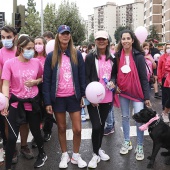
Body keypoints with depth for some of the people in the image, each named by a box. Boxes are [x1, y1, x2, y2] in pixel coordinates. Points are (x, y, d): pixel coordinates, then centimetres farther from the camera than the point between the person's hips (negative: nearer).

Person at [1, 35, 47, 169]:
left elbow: (42, 78, 15)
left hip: (33, 102, 3)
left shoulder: (36, 62, -1)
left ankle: (42, 154, 43)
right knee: (12, 136, -3)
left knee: (36, 131, 16)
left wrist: (35, 81, -7)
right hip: (16, 103, -2)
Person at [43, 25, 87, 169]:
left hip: (73, 97, 0)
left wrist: (83, 95, -3)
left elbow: (82, 76, 2)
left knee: (77, 129, 2)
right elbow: (46, 80, -2)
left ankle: (76, 156, 23)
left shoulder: (76, 54, 0)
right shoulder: (51, 56, -2)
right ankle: (64, 155, 29)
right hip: (57, 98, 0)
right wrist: (47, 102, -6)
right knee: (61, 128, 12)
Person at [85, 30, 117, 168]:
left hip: (107, 97, 4)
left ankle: (99, 149, 33)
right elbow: (86, 78, -8)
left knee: (102, 124, 15)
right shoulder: (90, 57, -6)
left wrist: (112, 82, -6)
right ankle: (95, 154, 14)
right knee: (96, 126, -5)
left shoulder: (112, 58, 6)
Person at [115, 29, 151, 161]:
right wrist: (115, 85, -6)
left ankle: (140, 146, 10)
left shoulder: (139, 56, -8)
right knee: (125, 117, 14)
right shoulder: (117, 56, 0)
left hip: (137, 92, -3)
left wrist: (147, 96, -10)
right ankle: (127, 142, 29)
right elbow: (114, 73, 12)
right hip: (123, 91, 3)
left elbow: (144, 77, -7)